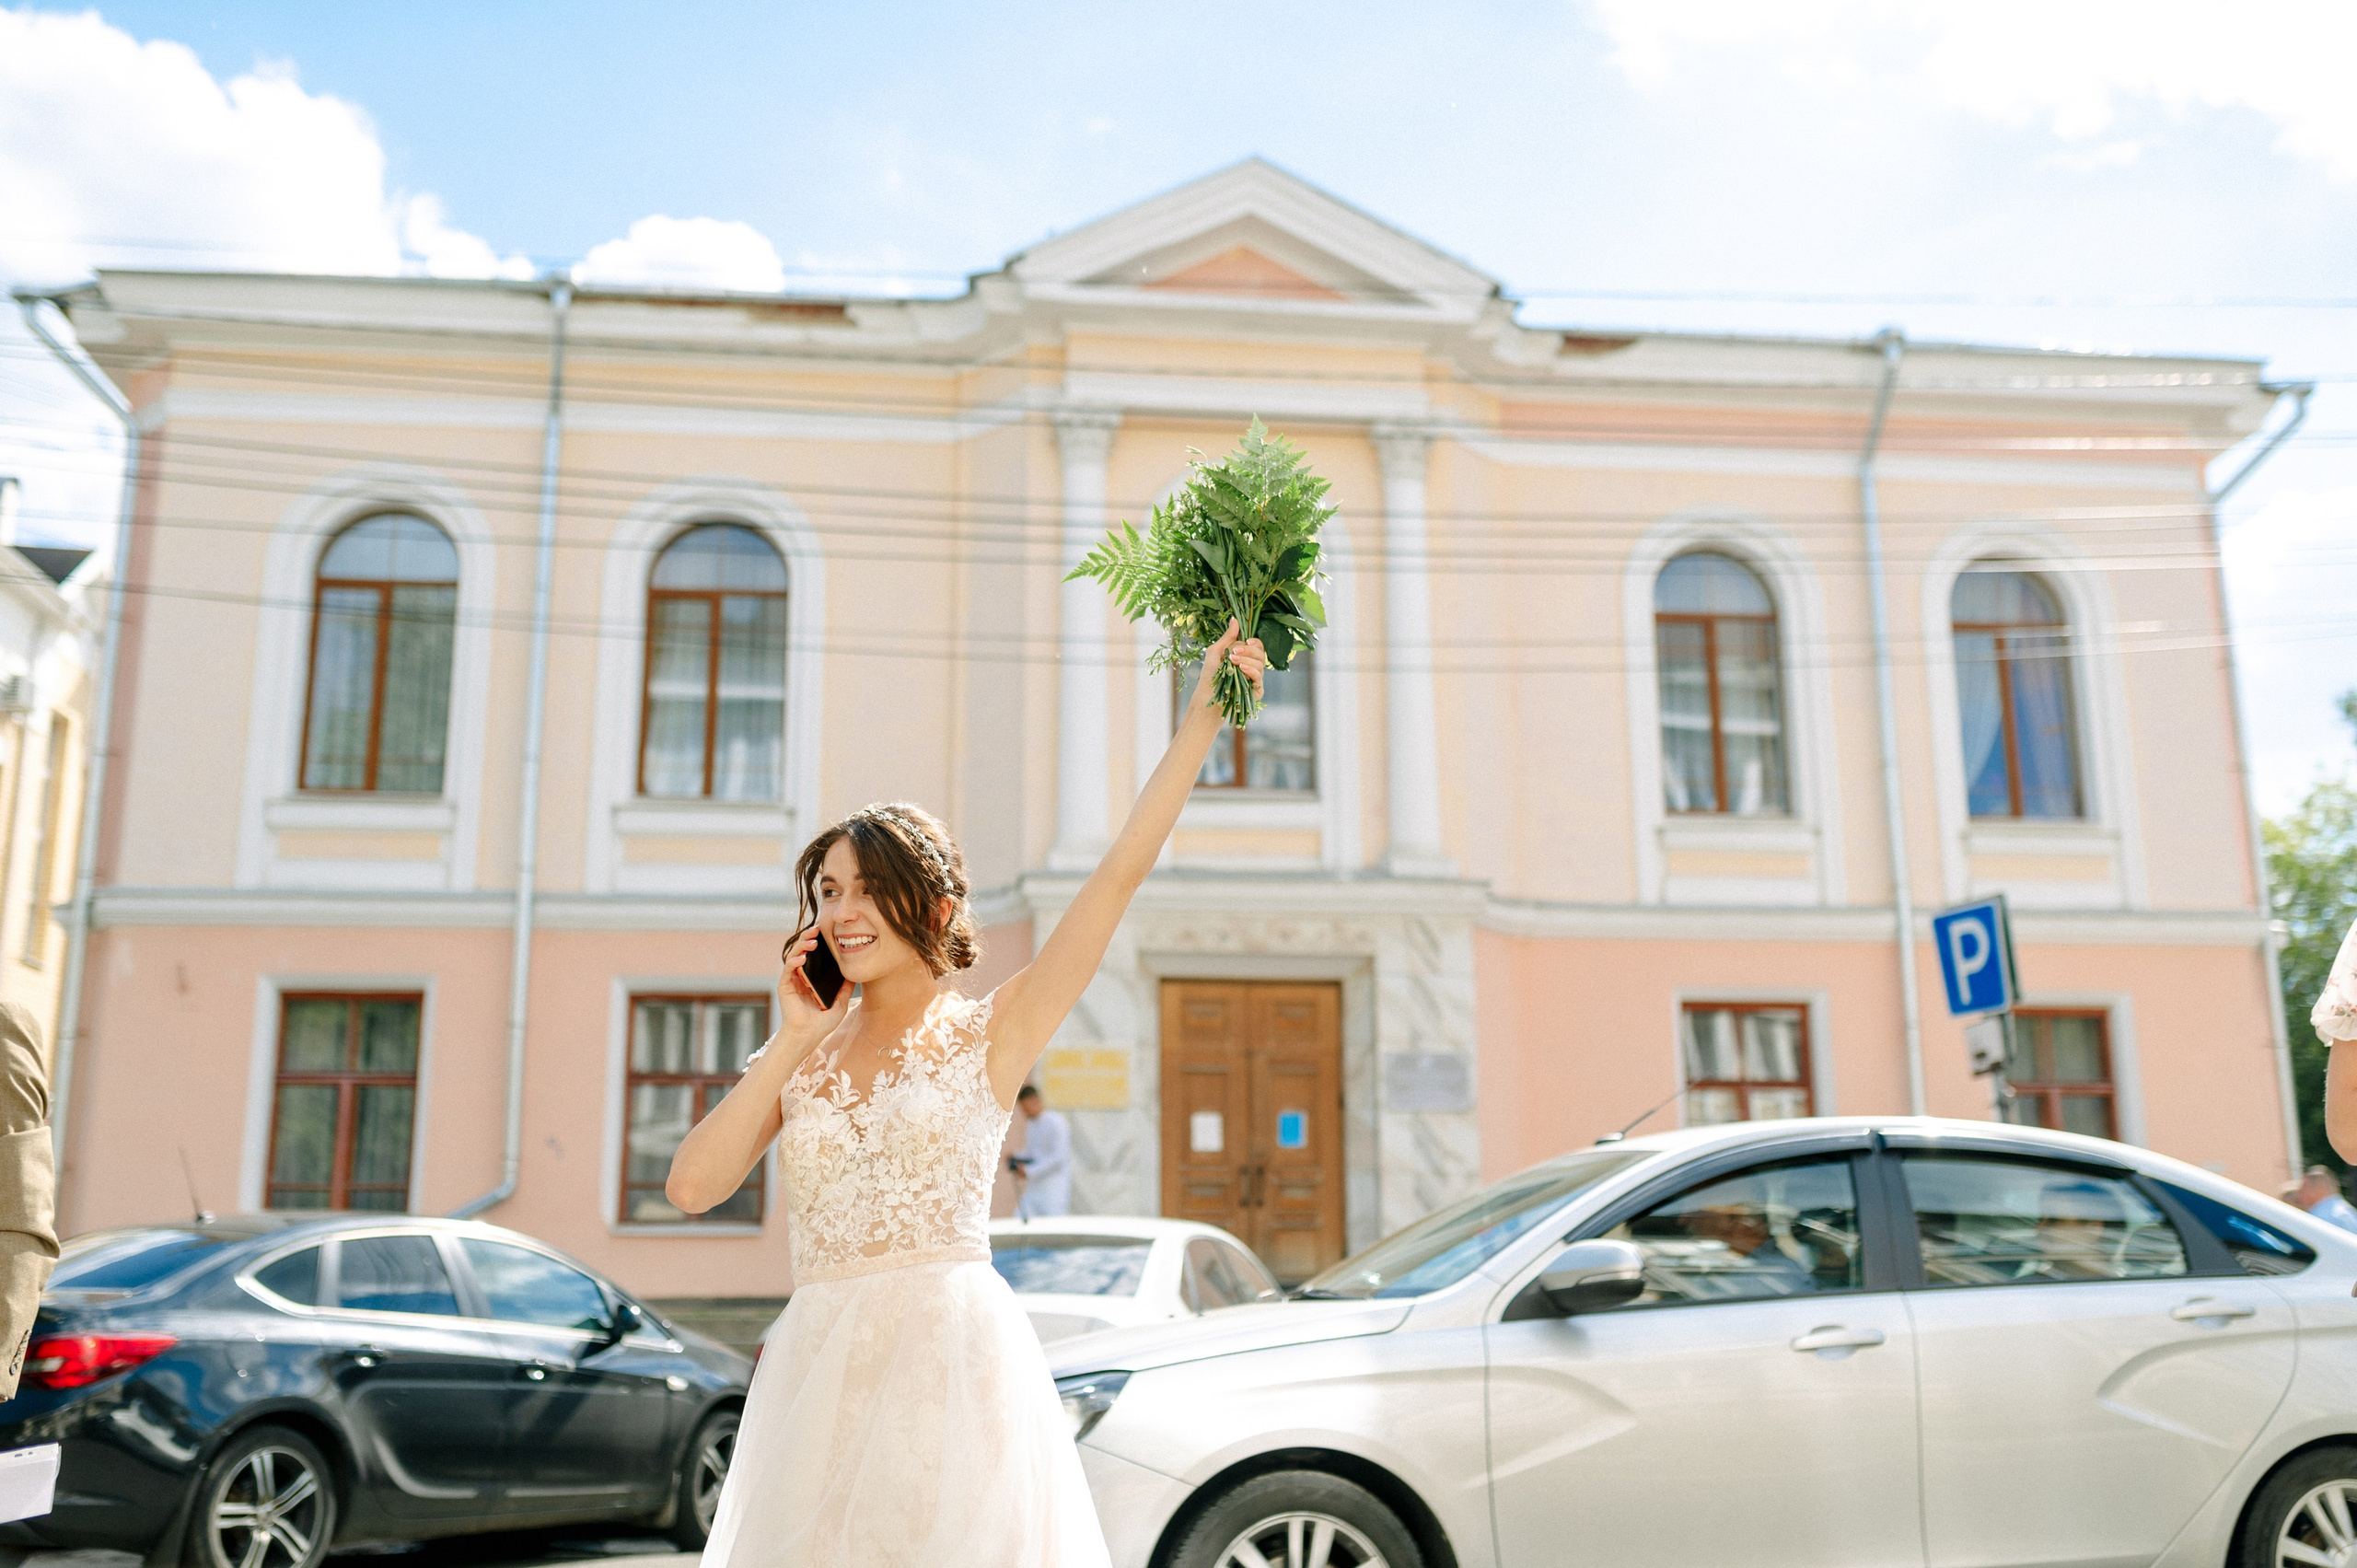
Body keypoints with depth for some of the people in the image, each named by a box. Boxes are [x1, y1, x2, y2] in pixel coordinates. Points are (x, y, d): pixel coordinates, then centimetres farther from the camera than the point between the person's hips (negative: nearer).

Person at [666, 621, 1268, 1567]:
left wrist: (1203, 711, -8)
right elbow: (693, 1186, 0)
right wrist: (793, 1043, -1)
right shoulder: (801, 1055, 13)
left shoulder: (987, 1035, 1)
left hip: (952, 1355, -3)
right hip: (818, 1371, 4)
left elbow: (1124, 868, -5)